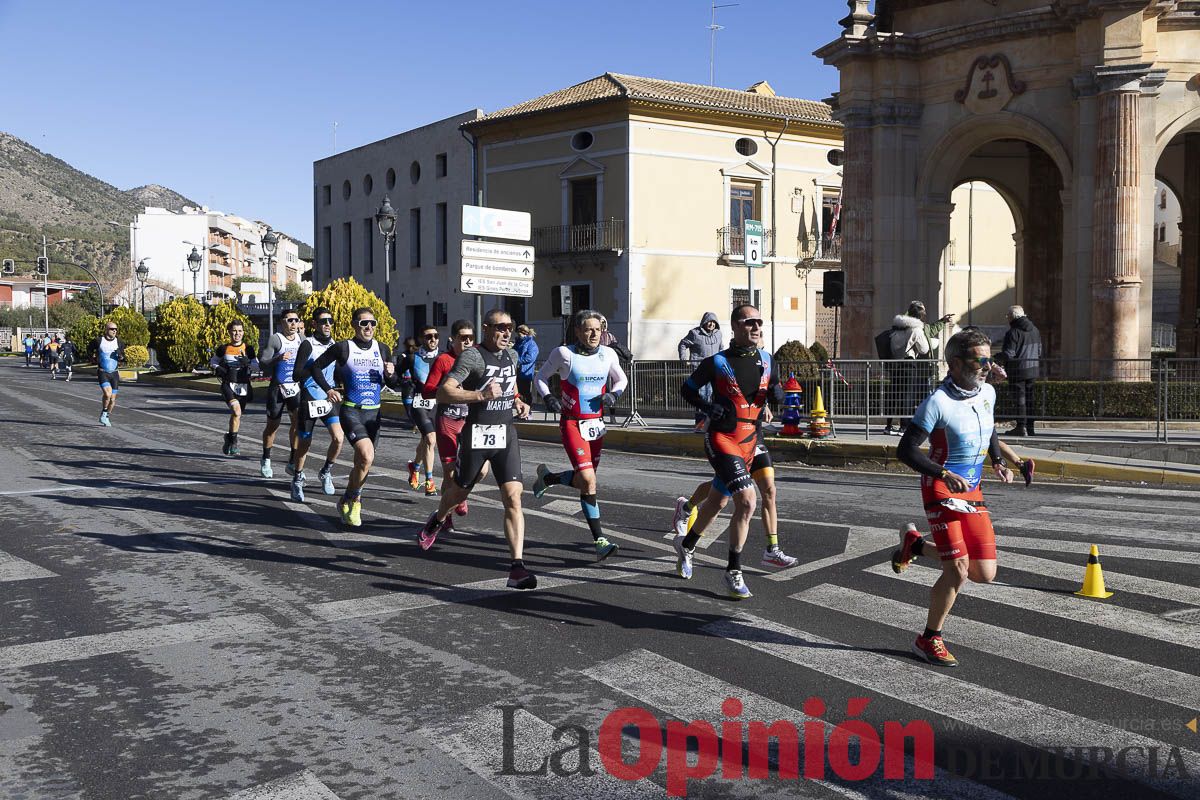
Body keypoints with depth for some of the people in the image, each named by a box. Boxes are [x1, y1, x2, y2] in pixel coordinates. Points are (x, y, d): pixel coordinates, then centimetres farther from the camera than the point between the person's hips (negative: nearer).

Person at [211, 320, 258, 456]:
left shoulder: (248, 348, 4)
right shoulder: (223, 348, 4)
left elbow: (257, 367, 1)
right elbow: (213, 362, 17)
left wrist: (248, 363, -19)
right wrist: (218, 370, -4)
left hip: (243, 386, 2)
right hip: (228, 385, -2)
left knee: (237, 415, 11)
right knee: (236, 411, -24)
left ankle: (229, 437, 38)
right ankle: (233, 442, -10)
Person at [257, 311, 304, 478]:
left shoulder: (301, 339, 8)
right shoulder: (274, 339, -8)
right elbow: (262, 363, -14)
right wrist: (278, 359, -30)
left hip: (296, 387, 3)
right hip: (277, 387, -3)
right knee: (273, 425, 8)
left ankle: (292, 461, -7)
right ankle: (266, 461, 28)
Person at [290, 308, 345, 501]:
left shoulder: (333, 345, 8)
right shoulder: (308, 344, -10)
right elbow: (296, 375, -15)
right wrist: (315, 367, -27)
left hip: (328, 400, 4)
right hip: (309, 400, -4)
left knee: (338, 438, -12)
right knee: (304, 443, 6)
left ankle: (326, 472, 12)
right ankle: (297, 481, 27)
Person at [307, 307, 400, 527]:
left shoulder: (382, 349, 7)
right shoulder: (343, 347, -4)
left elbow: (394, 385, 12)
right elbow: (315, 367, 5)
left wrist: (390, 374, -9)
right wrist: (328, 389, -6)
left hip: (373, 413, 5)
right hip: (350, 410, -5)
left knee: (361, 463, 11)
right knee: (367, 457, -23)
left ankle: (351, 501, 33)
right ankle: (350, 501, -3)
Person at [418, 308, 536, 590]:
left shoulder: (512, 355, 11)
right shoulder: (472, 356, -11)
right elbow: (443, 392, -19)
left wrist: (517, 401, 13)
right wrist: (481, 395, -29)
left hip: (506, 434, 4)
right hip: (477, 434, -4)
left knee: (513, 498, -11)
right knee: (460, 491, 16)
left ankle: (517, 566, -13)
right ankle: (439, 519, 52)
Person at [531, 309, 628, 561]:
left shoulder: (608, 354, 2)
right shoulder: (564, 353, -8)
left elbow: (621, 379, 17)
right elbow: (540, 377, 5)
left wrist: (614, 394, -4)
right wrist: (547, 397, -13)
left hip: (596, 424, 5)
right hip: (572, 424, -5)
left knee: (585, 479, 12)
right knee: (588, 479, -17)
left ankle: (546, 478, 39)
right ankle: (600, 540, -6)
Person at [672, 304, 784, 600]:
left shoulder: (767, 360, 5)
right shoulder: (717, 362, -10)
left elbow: (779, 396, 17)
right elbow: (687, 389, 2)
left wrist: (776, 392, -7)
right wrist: (709, 409, -13)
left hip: (749, 442, 6)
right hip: (721, 440, -6)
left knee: (718, 502, 19)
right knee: (746, 502, -20)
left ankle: (686, 544, 45)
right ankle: (733, 572, -6)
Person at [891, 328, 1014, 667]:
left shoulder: (988, 392, 4)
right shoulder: (938, 402, -17)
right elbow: (906, 449, -17)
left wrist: (997, 460, 10)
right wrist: (945, 475, -25)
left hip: (972, 492, 7)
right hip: (941, 490, -7)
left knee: (985, 574, 4)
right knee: (958, 569, -13)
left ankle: (915, 544, 27)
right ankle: (929, 640, 6)